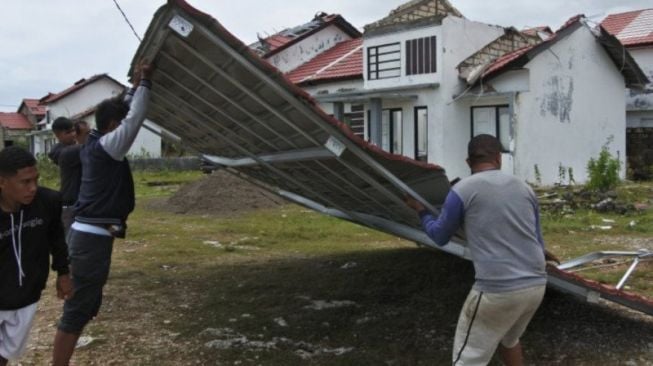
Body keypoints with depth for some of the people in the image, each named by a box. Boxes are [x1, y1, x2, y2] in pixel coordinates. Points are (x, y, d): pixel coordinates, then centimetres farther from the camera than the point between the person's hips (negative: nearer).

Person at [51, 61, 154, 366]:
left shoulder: (93, 144, 13)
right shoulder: (106, 146, -13)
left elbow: (125, 115, 24)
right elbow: (135, 119, -17)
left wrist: (135, 87, 22)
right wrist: (144, 83, -9)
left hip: (88, 234, 10)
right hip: (93, 237, -10)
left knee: (86, 305, 15)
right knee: (77, 310, -6)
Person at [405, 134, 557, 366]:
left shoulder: (462, 190, -4)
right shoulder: (523, 188, 11)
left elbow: (440, 236, 9)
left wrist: (420, 210, 27)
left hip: (497, 290, -6)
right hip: (536, 285, 6)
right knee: (508, 338, 31)